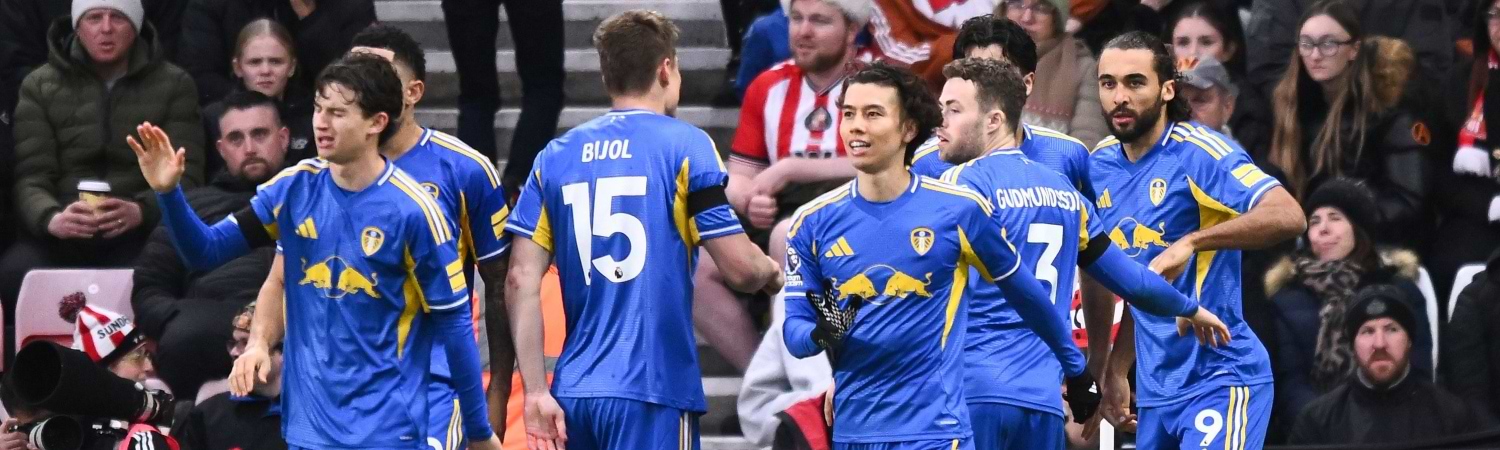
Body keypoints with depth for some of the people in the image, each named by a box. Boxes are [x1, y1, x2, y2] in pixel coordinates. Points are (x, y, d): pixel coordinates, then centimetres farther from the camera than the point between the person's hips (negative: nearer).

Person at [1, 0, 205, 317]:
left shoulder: (173, 85, 10)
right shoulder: (41, 86, 11)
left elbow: (185, 176, 1)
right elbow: (31, 177, 2)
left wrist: (141, 211, -23)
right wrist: (51, 218, -23)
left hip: (140, 234, -1)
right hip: (62, 237, 1)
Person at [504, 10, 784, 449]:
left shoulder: (555, 156, 10)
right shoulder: (684, 146, -3)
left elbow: (521, 281, 4)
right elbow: (741, 269, -6)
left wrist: (536, 391, 4)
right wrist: (774, 273, 17)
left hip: (574, 392, 5)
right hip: (652, 395, -5)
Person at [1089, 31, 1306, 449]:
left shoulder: (1199, 152, -14)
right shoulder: (1101, 166, 8)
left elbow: (1288, 216, -30)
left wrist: (1191, 242, -39)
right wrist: (1115, 371, 16)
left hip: (1220, 379, -7)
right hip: (1154, 389, 7)